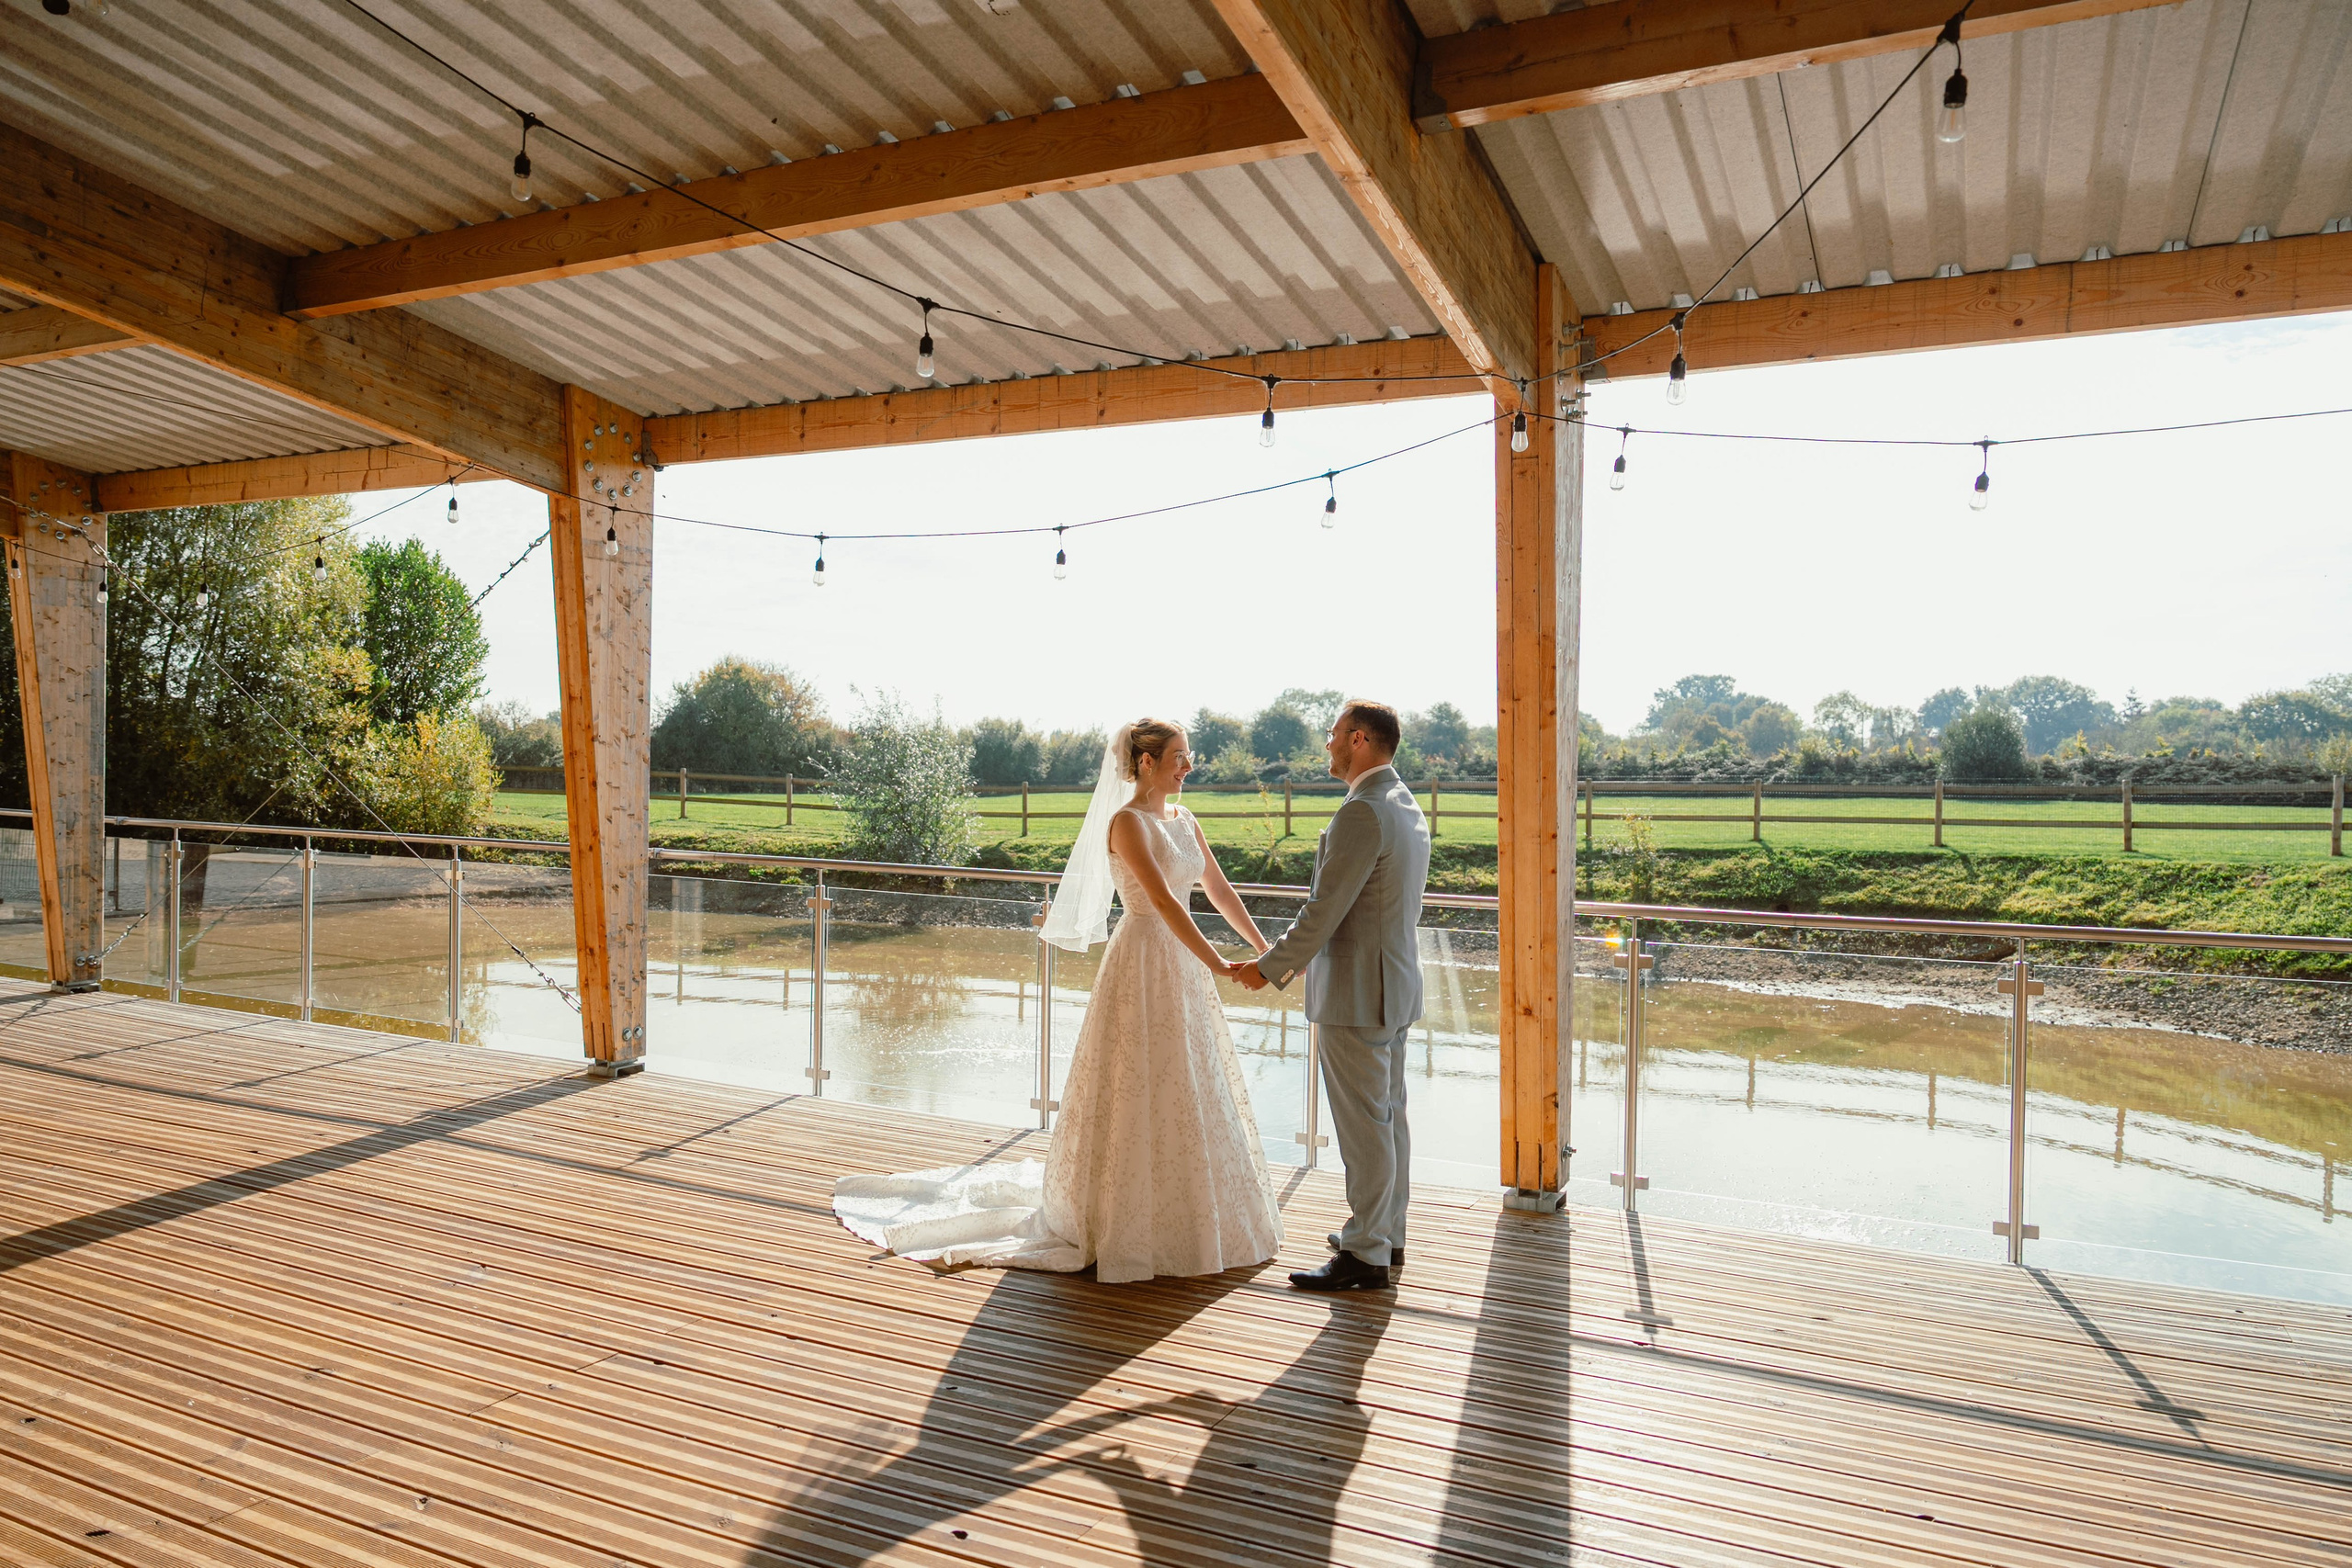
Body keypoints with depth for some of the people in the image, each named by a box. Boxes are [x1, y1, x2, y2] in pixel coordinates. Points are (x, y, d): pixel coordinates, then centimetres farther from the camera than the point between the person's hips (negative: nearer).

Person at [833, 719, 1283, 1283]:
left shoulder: (1183, 819, 10)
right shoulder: (1127, 821, -15)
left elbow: (1219, 889, 12)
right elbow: (1164, 900, -24)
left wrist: (1264, 949, 7)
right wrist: (1216, 964, -27)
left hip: (1182, 968, 8)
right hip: (1143, 966, -8)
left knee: (1183, 1096, 15)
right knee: (1137, 1094, 1)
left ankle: (1171, 1214, 31)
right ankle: (1121, 1220, 16)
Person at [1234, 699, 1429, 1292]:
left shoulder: (1362, 813, -20)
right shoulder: (1407, 807, 11)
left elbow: (1325, 910, -21)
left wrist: (1271, 967, -8)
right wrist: (1294, 959, 21)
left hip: (1356, 992, -10)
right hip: (1394, 982, 10)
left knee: (1363, 1123, -2)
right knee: (1389, 1115, 17)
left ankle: (1366, 1254, 7)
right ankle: (1387, 1232, 29)